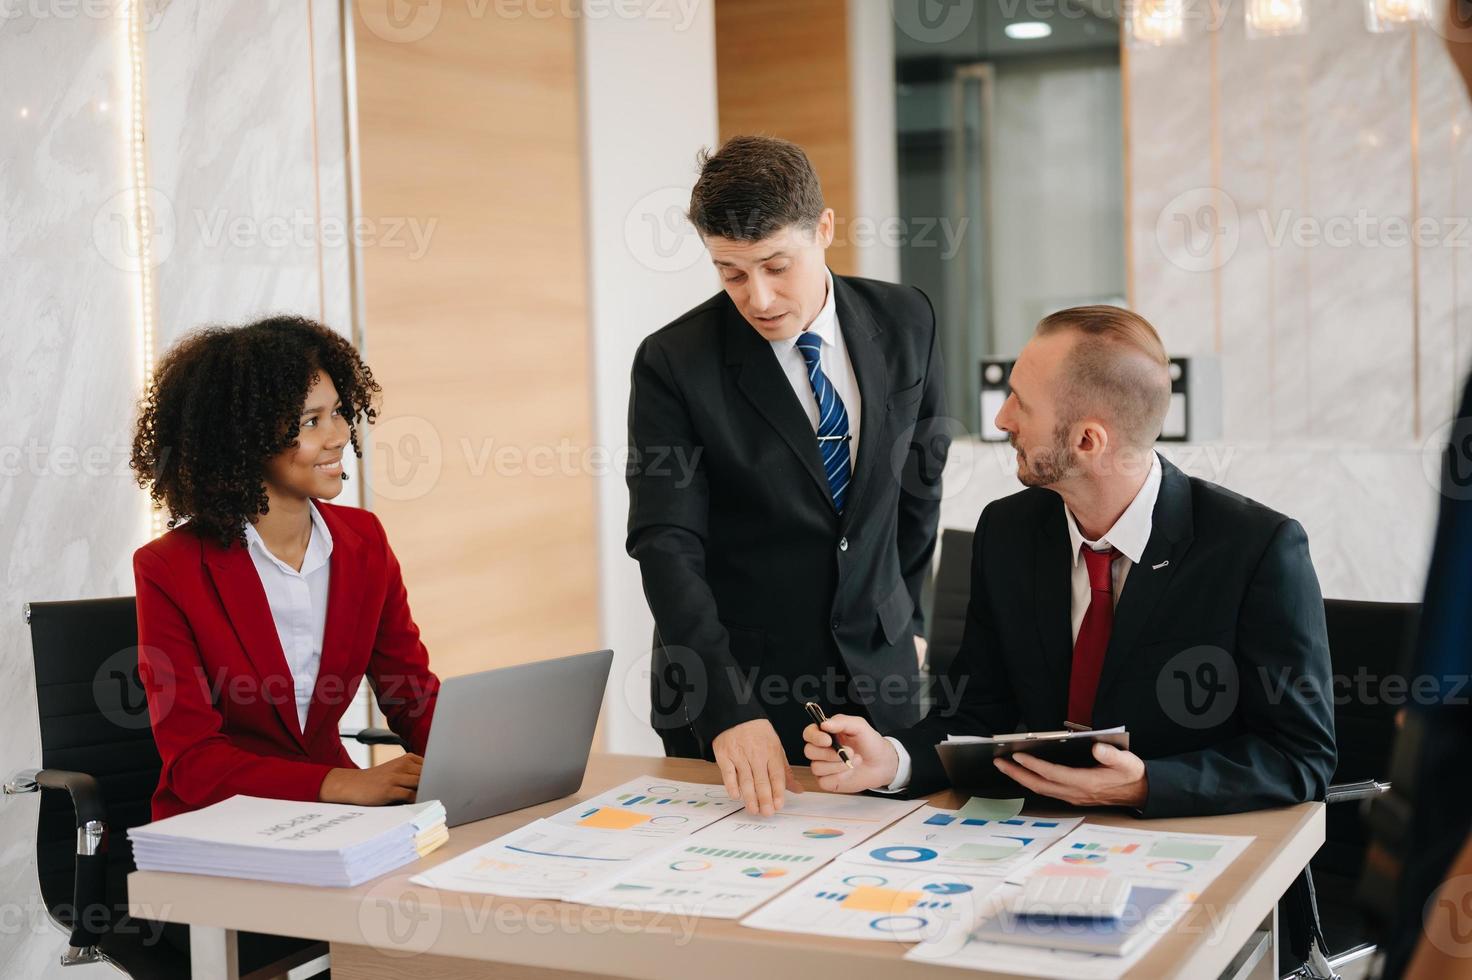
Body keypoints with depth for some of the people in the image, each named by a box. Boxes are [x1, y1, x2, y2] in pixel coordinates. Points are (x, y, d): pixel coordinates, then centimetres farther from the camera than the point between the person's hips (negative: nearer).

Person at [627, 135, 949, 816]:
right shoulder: (672, 365, -14)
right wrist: (730, 708, -29)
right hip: (725, 688, -3)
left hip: (876, 678, 3)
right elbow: (667, 549, -19)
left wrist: (907, 616, 14)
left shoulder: (905, 322, -3)